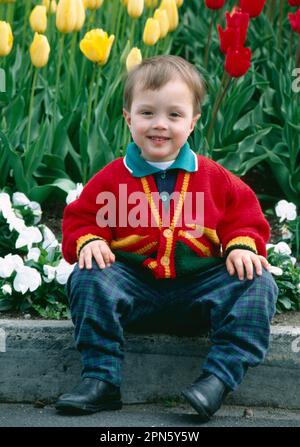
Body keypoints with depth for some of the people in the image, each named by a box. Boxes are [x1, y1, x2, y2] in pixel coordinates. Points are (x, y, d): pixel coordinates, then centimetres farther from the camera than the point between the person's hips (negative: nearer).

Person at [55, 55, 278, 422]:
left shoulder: (214, 178, 7)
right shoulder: (112, 178, 4)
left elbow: (245, 215, 10)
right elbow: (81, 218, 7)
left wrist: (242, 245, -10)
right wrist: (89, 241, -14)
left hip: (200, 287, 1)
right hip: (134, 285, 0)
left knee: (257, 284, -22)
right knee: (89, 279, -26)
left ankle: (219, 378, -29)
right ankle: (100, 380, -24)